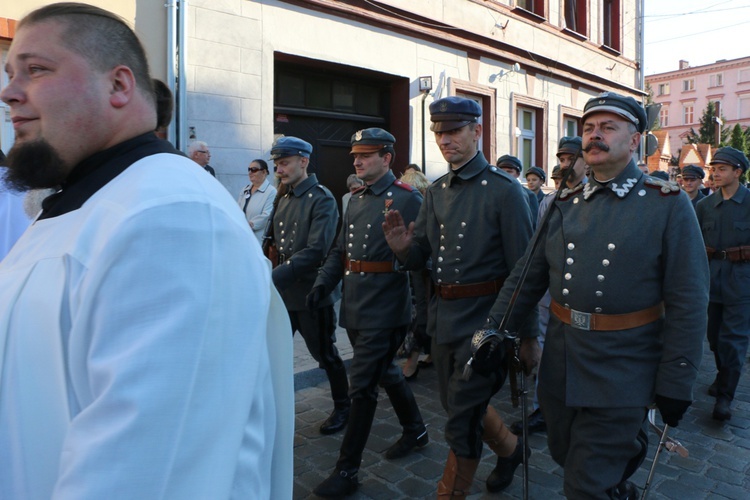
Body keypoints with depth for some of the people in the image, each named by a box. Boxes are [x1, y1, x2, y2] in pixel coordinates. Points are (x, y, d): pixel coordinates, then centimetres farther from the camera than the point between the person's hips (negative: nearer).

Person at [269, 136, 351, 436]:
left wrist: (274, 278, -28)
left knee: (325, 355, 9)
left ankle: (343, 407, 30)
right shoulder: (284, 200, 10)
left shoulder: (322, 199, -14)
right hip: (283, 293, 7)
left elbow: (315, 251, -24)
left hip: (312, 294, -7)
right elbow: (280, 246, 13)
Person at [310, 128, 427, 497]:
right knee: (385, 371, 22)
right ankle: (415, 431, 44)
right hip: (354, 308, 8)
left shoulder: (407, 199, -10)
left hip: (384, 311, -8)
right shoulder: (356, 199, 13)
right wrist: (323, 283, 4)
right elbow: (340, 249, 17)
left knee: (362, 388, -1)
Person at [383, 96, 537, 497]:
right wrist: (402, 248, -15)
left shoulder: (504, 190, -12)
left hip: (482, 320, -7)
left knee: (462, 422, 2)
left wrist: (528, 336, -10)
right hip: (442, 315, 7)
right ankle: (511, 449, 50)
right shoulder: (436, 192, 8)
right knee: (459, 402, 23)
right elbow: (418, 260, 9)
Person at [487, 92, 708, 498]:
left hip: (620, 376, -5)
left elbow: (687, 303, -9)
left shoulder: (668, 205, -8)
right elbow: (528, 276, 4)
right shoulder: (565, 205, 5)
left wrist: (676, 384, -10)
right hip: (559, 368, 5)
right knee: (565, 454, 22)